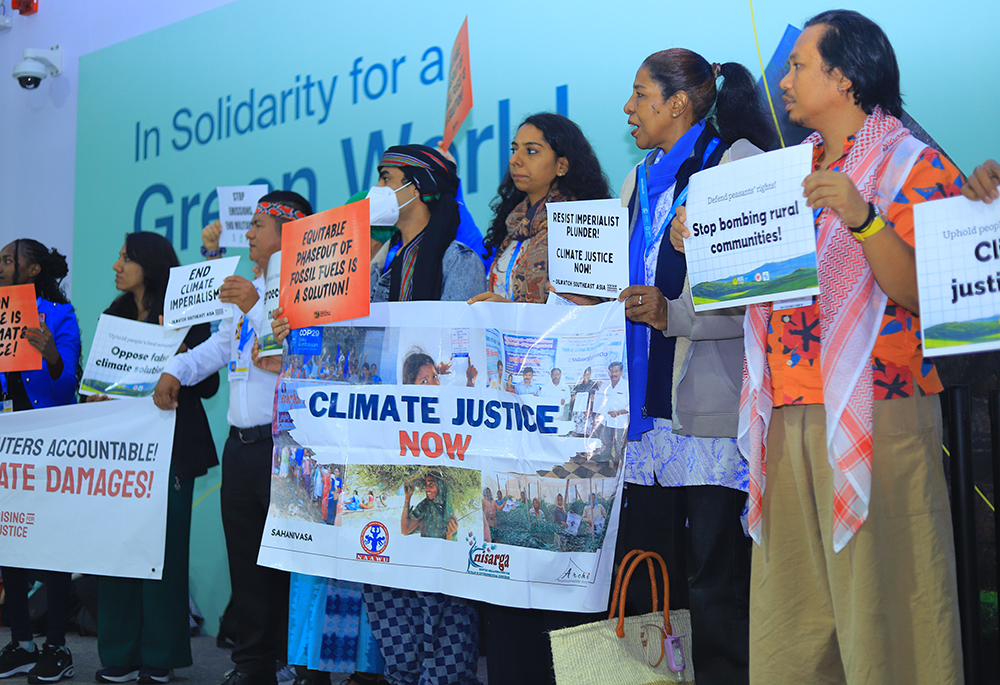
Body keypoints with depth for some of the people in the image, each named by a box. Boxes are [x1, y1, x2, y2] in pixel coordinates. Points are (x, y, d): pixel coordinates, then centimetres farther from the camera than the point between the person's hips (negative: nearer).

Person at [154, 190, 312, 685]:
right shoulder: (248, 291, 20)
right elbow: (220, 345, 31)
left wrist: (256, 306, -21)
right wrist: (175, 370, 19)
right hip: (241, 445, 9)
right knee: (245, 558, 13)